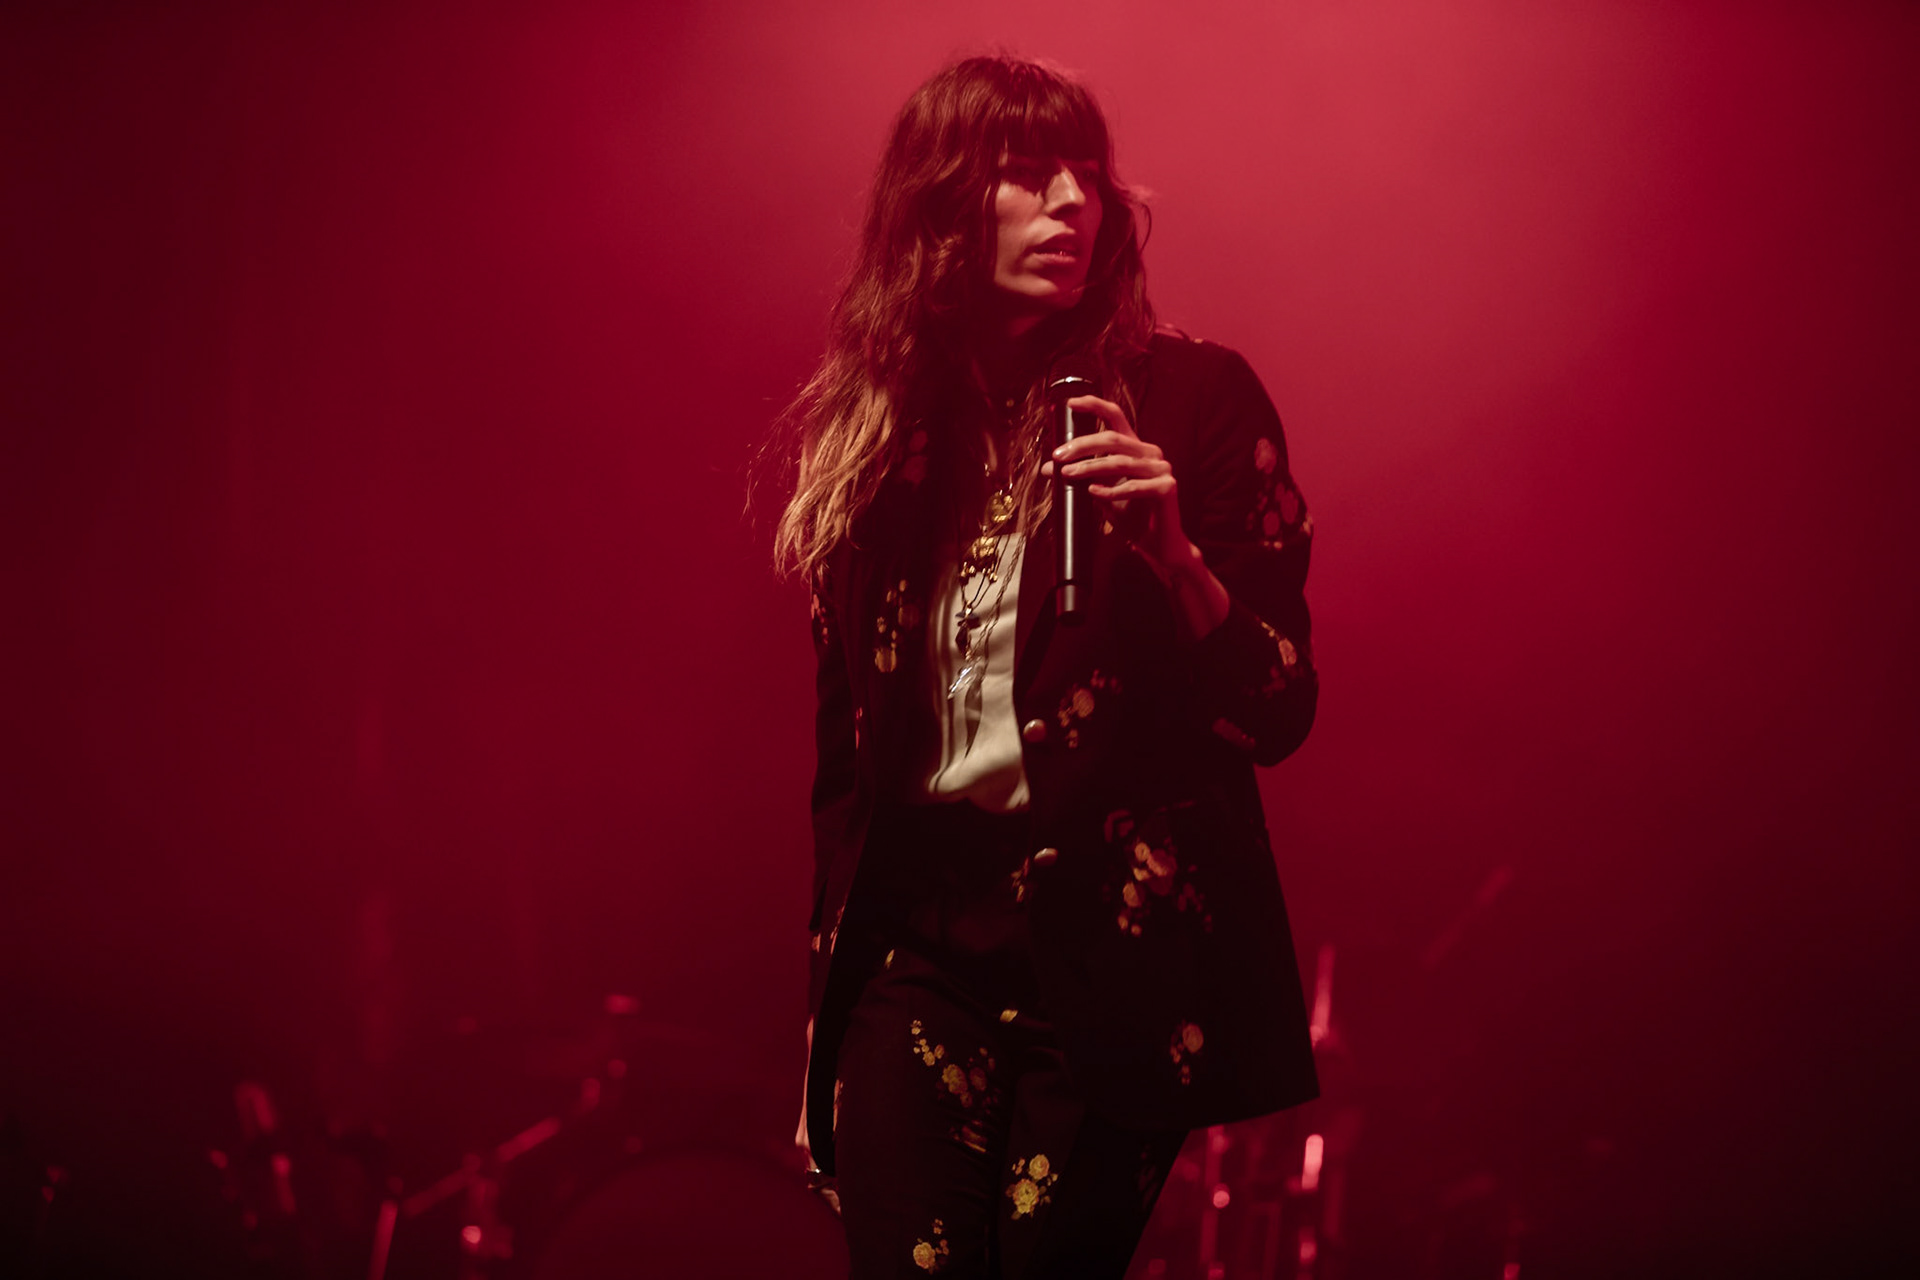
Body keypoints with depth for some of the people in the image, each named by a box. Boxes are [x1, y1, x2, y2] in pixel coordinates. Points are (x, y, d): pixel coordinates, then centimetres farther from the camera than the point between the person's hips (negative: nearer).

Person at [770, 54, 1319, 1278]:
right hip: (915, 937, 3)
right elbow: (847, 744, 14)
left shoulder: (1192, 397, -1)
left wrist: (1172, 551, -21)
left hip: (1113, 946, -2)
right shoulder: (869, 429, 8)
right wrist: (833, 975, 14)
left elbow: (1281, 710, -4)